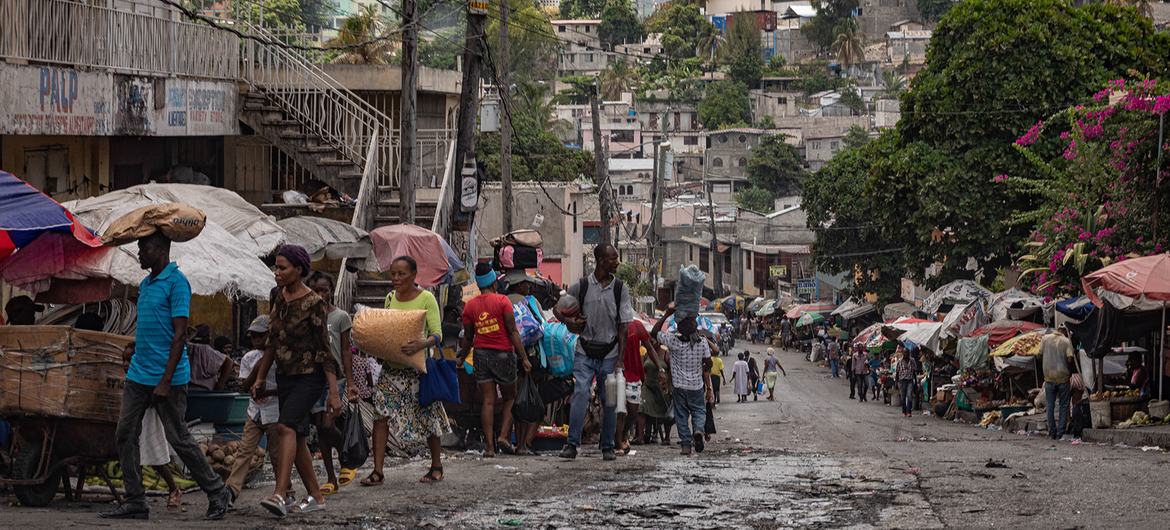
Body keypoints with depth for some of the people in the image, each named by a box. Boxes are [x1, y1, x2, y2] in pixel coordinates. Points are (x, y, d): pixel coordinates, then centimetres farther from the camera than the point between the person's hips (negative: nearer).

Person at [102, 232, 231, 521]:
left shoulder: (176, 283, -12)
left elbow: (179, 334, -16)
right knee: (125, 435, 1)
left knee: (179, 439, -2)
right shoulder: (144, 284, 15)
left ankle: (217, 493, 12)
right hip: (138, 375, 8)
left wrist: (165, 380, -20)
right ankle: (134, 502, 5)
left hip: (166, 378, -8)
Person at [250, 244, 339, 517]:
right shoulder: (279, 298, 7)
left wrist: (334, 393, -17)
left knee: (286, 427, -26)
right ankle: (316, 497, 20)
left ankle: (280, 495, -38)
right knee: (298, 437, 10)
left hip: (309, 376, -8)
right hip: (285, 376, 8)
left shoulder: (314, 304, -14)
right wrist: (260, 378, 19)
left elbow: (325, 349, -15)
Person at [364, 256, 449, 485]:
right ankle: (377, 471, -8)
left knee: (428, 417, 5)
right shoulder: (390, 298, 9)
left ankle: (436, 467, 23)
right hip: (391, 367, 4)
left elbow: (437, 335, -11)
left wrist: (422, 344, -31)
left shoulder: (426, 298, -6)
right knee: (380, 414, -8)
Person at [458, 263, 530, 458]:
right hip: (503, 354, -3)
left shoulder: (470, 306, 3)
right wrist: (524, 357, -7)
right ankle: (503, 436, -4)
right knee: (509, 398, 12)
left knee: (487, 401, 3)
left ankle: (489, 445, -2)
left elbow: (468, 338, 8)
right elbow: (512, 332, -10)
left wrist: (462, 358, 24)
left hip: (481, 354, 3)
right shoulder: (502, 301, -7)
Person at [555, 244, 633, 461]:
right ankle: (572, 444, -15)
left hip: (609, 353, 1)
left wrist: (620, 358, -5)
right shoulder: (581, 286, -1)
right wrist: (568, 321, -10)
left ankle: (608, 447, 14)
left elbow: (623, 326, 0)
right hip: (585, 351, -1)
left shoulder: (620, 289, 1)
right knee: (580, 394, -14)